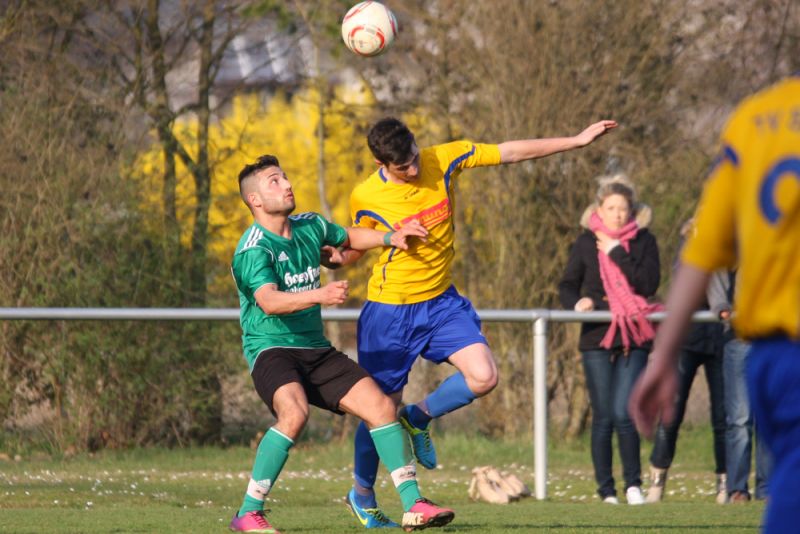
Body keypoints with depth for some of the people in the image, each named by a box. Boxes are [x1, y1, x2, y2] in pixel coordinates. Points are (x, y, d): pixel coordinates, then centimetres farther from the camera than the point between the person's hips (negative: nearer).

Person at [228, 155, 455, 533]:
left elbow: (348, 237, 31)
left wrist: (390, 239, 15)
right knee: (294, 413, -34)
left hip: (316, 349, 7)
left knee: (381, 406, -6)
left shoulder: (309, 227, 7)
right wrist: (320, 295, -50)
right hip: (271, 349, -7)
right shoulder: (254, 250, -17)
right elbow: (270, 302, -35)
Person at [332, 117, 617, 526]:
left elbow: (512, 152, -6)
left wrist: (578, 140, -6)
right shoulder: (366, 198, -15)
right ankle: (361, 493, 26)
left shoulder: (444, 159, -11)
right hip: (389, 309, -3)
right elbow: (353, 250, 4)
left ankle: (418, 418, 12)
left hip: (440, 300, 3)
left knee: (483, 377, -16)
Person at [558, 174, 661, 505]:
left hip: (634, 339, -1)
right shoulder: (586, 243, 6)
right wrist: (576, 302, -14)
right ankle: (606, 490, 9)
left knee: (623, 413, -12)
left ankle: (633, 484, 0)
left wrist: (618, 253, -15)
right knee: (603, 417, 1)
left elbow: (649, 283, -9)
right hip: (597, 340, 1)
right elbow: (567, 285, 8)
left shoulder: (644, 241, 4)